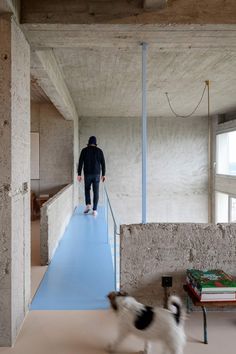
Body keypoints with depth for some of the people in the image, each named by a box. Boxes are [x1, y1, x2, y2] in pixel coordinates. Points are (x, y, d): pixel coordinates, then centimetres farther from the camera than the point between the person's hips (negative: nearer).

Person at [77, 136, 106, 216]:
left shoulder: (84, 150, 0)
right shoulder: (99, 151, 3)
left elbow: (80, 163, -4)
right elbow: (103, 163, 3)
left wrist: (79, 174, -1)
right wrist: (103, 174, 9)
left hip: (87, 174, 0)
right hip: (96, 174, 0)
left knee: (87, 189, 19)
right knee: (96, 192, 5)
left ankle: (88, 205, 3)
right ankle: (94, 210, 3)